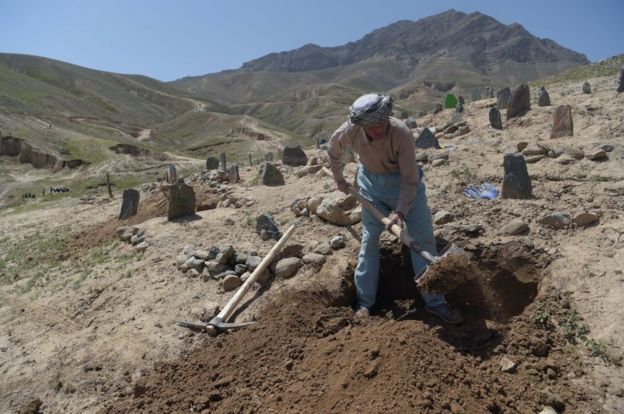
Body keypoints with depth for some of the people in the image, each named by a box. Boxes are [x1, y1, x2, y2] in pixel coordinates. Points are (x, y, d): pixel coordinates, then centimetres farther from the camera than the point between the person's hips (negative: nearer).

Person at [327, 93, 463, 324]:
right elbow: (333, 150, 4)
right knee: (369, 239, 1)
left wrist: (400, 212, -32)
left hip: (403, 182, -2)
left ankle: (434, 301, 8)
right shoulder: (349, 131, -21)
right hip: (371, 182, 2)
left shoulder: (402, 133, -30)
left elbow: (410, 180, -25)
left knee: (423, 239, -4)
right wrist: (339, 180, 11)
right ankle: (364, 303, 12)